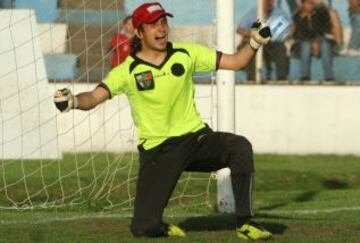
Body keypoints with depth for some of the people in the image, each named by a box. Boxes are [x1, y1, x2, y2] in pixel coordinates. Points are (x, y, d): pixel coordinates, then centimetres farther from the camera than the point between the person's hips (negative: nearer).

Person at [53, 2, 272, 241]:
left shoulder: (187, 54, 1)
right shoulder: (128, 71, -8)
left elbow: (235, 62, 3)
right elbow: (94, 97, -21)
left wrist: (255, 42, -16)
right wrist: (73, 101, -43)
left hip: (196, 138, 2)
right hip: (157, 150, -2)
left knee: (240, 147, -28)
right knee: (144, 228, -14)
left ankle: (244, 223, -15)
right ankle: (163, 228, 26)